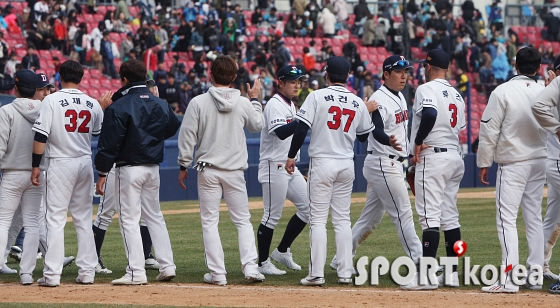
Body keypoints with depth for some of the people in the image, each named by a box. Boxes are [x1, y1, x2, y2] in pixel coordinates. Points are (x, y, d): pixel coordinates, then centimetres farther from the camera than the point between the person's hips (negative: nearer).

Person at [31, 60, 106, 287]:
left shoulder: (52, 100, -8)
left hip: (60, 164, -4)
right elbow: (101, 132, 15)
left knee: (55, 218, -3)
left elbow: (41, 136, -12)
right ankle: (87, 272, 10)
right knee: (83, 219, 12)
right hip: (85, 163, 4)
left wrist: (36, 166, -6)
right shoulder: (93, 104, 4)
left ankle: (52, 274, -7)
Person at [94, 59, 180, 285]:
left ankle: (136, 272, -6)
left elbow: (109, 143, -15)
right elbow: (173, 128, 21)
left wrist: (102, 174, -11)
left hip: (129, 169, -6)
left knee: (129, 219, -2)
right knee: (155, 216, 17)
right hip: (153, 168, 6)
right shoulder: (160, 104, 5)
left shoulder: (119, 107, -14)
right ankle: (167, 266, 13)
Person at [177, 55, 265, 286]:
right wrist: (255, 100, 28)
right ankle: (250, 267, -3)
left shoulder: (198, 102, -8)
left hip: (208, 170, -2)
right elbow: (258, 125, 16)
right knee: (242, 220, 10)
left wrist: (184, 165, 3)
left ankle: (217, 273, 1)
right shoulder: (244, 103, -3)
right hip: (234, 171, 2)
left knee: (210, 222, 4)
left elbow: (187, 136, -7)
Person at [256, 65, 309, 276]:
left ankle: (282, 251, 15)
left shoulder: (291, 105, 15)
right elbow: (281, 133, -30)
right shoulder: (275, 105, -14)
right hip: (274, 168, -9)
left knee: (308, 207, 6)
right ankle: (263, 263, 3)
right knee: (272, 216, -5)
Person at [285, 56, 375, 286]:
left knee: (318, 219, -2)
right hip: (346, 164, 4)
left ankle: (317, 273, -7)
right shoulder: (358, 103, 5)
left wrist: (291, 156, -5)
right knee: (343, 219, 10)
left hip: (322, 163, -4)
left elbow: (301, 128, -13)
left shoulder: (317, 97, -7)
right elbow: (364, 136, 14)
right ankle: (345, 273, 7)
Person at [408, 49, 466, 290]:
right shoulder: (456, 95, 16)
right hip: (455, 157, 8)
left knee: (430, 216, -11)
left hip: (433, 158, -8)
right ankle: (452, 273, 14)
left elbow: (430, 114, -28)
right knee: (449, 216, 12)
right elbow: (459, 127, 15)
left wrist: (418, 142, -17)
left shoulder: (426, 89, -9)